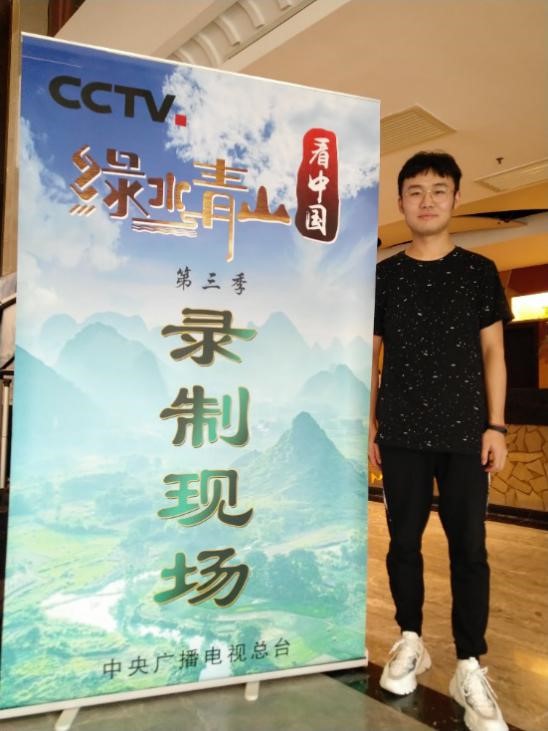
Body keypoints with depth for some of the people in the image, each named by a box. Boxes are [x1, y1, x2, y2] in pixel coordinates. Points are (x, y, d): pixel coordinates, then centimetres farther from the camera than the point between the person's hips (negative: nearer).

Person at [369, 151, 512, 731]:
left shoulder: (479, 272, 6)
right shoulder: (383, 275, 6)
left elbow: (492, 353, 6)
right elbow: (371, 356, 8)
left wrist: (495, 426, -2)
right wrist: (368, 425, 3)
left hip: (465, 433, 0)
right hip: (402, 434, 1)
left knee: (468, 547, 1)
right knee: (404, 540, 9)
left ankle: (470, 667, 13)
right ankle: (410, 641, 26)